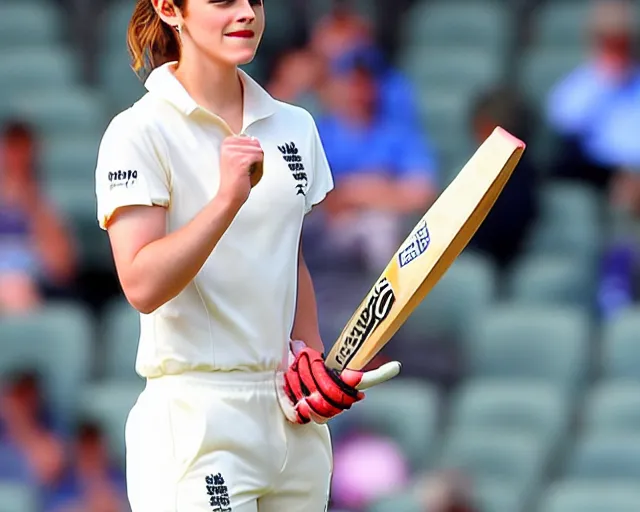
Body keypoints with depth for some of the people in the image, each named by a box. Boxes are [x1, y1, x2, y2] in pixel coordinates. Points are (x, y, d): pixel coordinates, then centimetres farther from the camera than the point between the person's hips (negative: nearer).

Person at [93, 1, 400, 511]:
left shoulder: (295, 126, 11)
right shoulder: (140, 132, -8)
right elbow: (143, 286, -17)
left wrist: (309, 354, 6)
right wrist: (228, 199, -26)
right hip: (196, 414, -6)